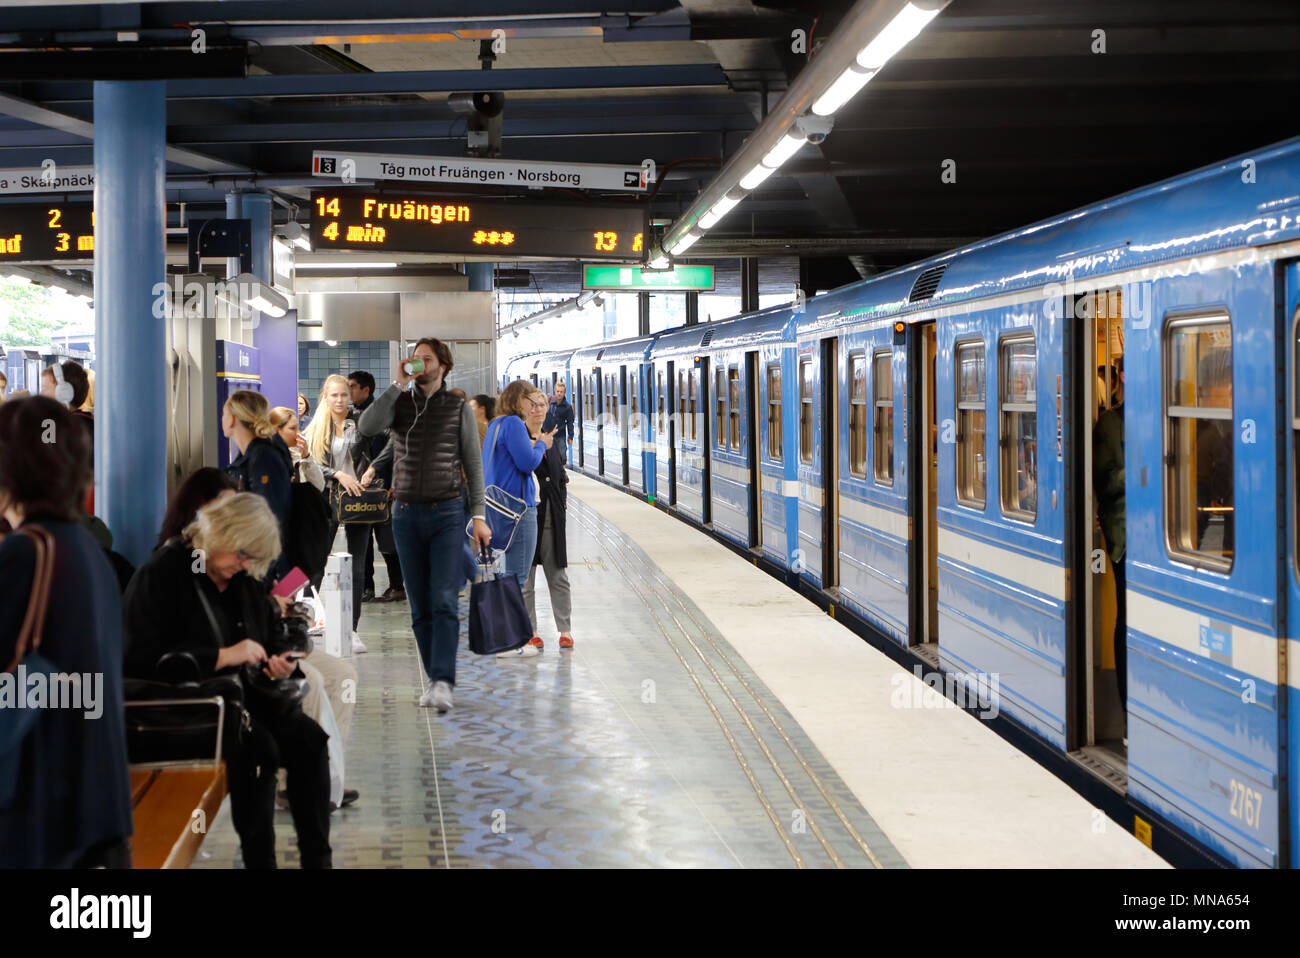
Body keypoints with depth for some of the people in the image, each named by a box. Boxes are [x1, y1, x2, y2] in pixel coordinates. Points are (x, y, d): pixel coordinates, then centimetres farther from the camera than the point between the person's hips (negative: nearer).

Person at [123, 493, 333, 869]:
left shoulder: (244, 579, 12)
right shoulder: (162, 574, -11)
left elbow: (267, 636, 26)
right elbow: (142, 659, -19)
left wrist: (278, 663, 0)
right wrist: (224, 657, -22)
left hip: (243, 696, 7)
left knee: (309, 739, -17)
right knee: (258, 746, -31)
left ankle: (317, 858, -13)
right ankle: (259, 861, -22)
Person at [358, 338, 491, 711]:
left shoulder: (458, 408, 5)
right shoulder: (400, 403, 9)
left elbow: (473, 465, 5)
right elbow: (366, 427, -12)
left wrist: (479, 515, -3)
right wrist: (397, 385, -12)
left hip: (447, 514, -3)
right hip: (406, 514, 3)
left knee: (444, 602, -13)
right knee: (420, 607, 4)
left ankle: (443, 683, -19)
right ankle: (435, 679, 12)